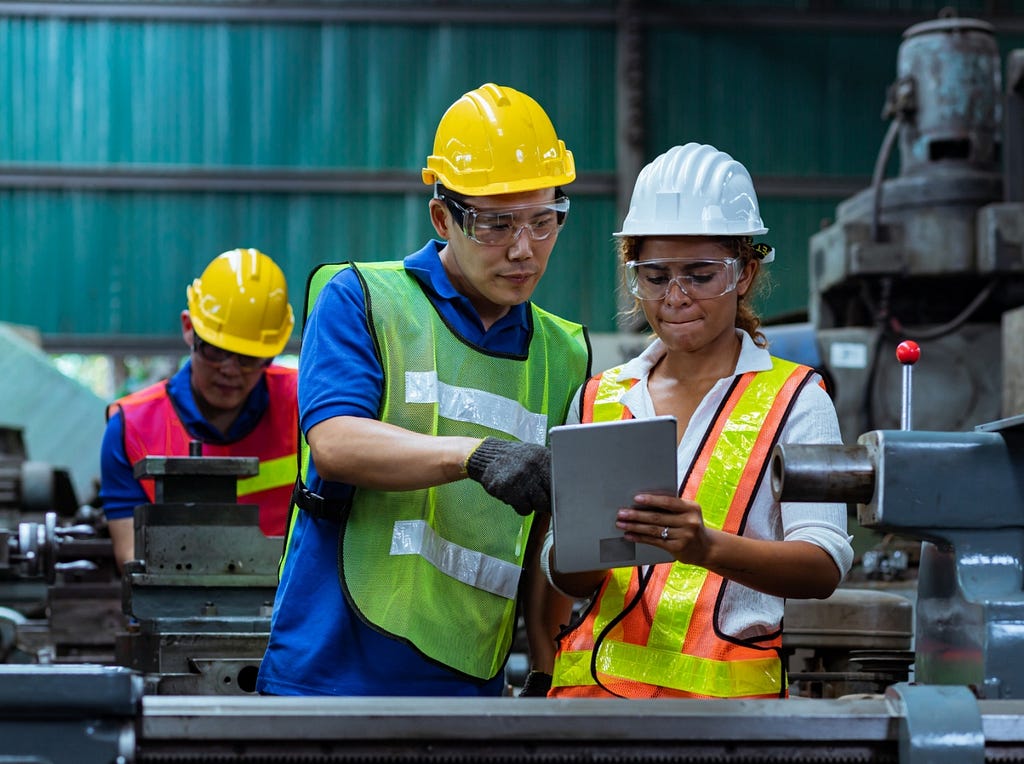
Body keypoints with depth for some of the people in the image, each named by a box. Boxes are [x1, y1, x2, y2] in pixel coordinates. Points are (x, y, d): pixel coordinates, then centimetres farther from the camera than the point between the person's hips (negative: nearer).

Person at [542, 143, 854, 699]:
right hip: (595, 682, 3)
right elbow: (564, 578, 16)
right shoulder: (598, 399, 18)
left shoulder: (793, 398, 8)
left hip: (723, 690, -3)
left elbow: (825, 565, -5)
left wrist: (710, 548, -23)